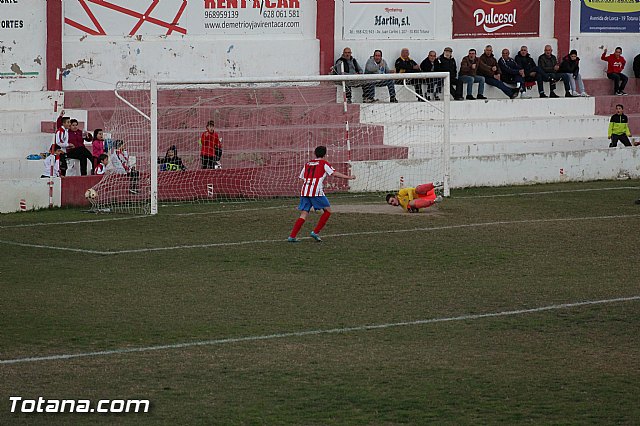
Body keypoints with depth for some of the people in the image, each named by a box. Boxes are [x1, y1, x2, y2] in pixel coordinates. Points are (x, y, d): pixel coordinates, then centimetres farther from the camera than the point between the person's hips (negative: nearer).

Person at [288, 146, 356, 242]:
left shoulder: (307, 164, 20)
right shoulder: (324, 163, 4)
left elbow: (302, 178, 21)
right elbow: (334, 173, -6)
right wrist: (348, 177, -3)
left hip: (304, 191, 5)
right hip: (316, 192, -5)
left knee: (304, 215, 7)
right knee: (328, 211, 9)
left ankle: (292, 236, -5)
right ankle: (315, 232, 2)